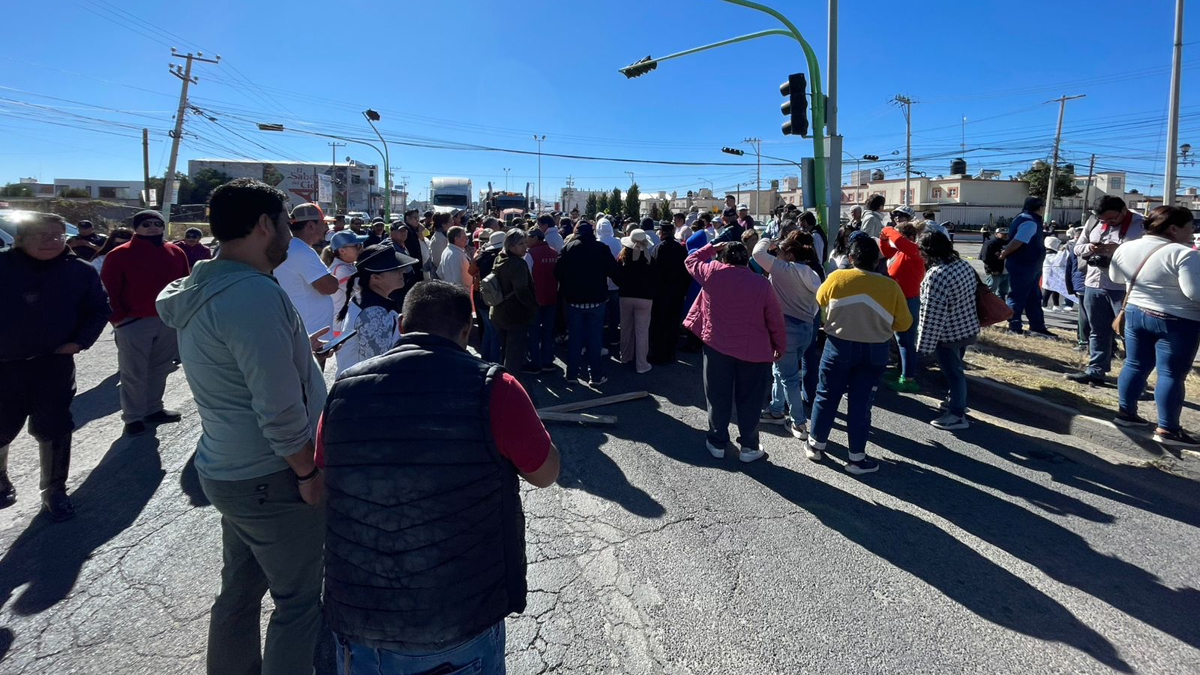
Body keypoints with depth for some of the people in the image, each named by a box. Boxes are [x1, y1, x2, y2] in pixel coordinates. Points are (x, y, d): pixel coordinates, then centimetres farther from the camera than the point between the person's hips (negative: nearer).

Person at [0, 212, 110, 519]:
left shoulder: (80, 271, -2)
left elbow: (99, 309, 7)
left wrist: (80, 341, -5)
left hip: (54, 364, 0)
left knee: (53, 430, 5)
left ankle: (54, 491, 19)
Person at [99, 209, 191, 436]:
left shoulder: (175, 253, 8)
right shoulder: (120, 255, -6)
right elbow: (108, 290, -7)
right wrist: (118, 319, -12)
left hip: (169, 321, 5)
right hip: (134, 323, -5)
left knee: (160, 369, 15)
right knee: (134, 373, 2)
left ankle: (153, 410, 29)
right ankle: (133, 417, 12)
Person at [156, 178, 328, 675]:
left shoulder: (201, 289, 9)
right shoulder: (253, 293, -23)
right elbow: (280, 409, -25)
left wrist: (294, 349, 23)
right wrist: (308, 472, -15)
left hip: (226, 469, 10)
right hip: (272, 478, -10)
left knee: (240, 590, 22)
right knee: (300, 600, 5)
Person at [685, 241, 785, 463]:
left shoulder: (712, 273, -7)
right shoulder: (762, 284, -6)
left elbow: (691, 261, 14)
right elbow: (775, 321, -1)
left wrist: (712, 248, 22)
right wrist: (780, 346, 11)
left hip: (717, 345, 1)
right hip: (753, 350, 0)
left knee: (718, 397, 12)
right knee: (749, 400, 10)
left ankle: (717, 442, 21)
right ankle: (749, 447, 17)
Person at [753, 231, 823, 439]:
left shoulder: (785, 269, -14)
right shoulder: (812, 274, 9)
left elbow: (758, 253, -17)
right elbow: (814, 306, 13)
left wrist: (768, 242, 1)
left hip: (787, 328, -8)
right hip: (807, 328, 8)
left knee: (788, 377, 3)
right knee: (780, 371, 22)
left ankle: (800, 423, 9)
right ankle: (776, 411, 33)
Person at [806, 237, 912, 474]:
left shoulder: (837, 278, -11)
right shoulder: (890, 286, -11)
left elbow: (820, 299, 8)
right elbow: (904, 323, -1)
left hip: (839, 347, 0)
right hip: (873, 352, 0)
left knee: (827, 396, 14)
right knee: (860, 403, 8)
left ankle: (816, 445, 26)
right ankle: (856, 457, 16)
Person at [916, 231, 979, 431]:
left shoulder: (936, 275, -27)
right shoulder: (964, 264, 0)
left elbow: (932, 314, -27)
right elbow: (975, 289, 13)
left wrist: (925, 344, -20)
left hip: (948, 334, -8)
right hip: (967, 328, 9)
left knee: (952, 371, 4)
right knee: (956, 368, 25)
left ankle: (957, 415, 15)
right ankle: (956, 401, 42)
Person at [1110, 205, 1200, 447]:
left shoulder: (1126, 248, 2)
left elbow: (1116, 277, 15)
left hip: (1135, 313, 6)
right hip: (1177, 321, -6)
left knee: (1135, 365, 15)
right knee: (1172, 374, -1)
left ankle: (1126, 412, 23)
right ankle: (1167, 429, 3)